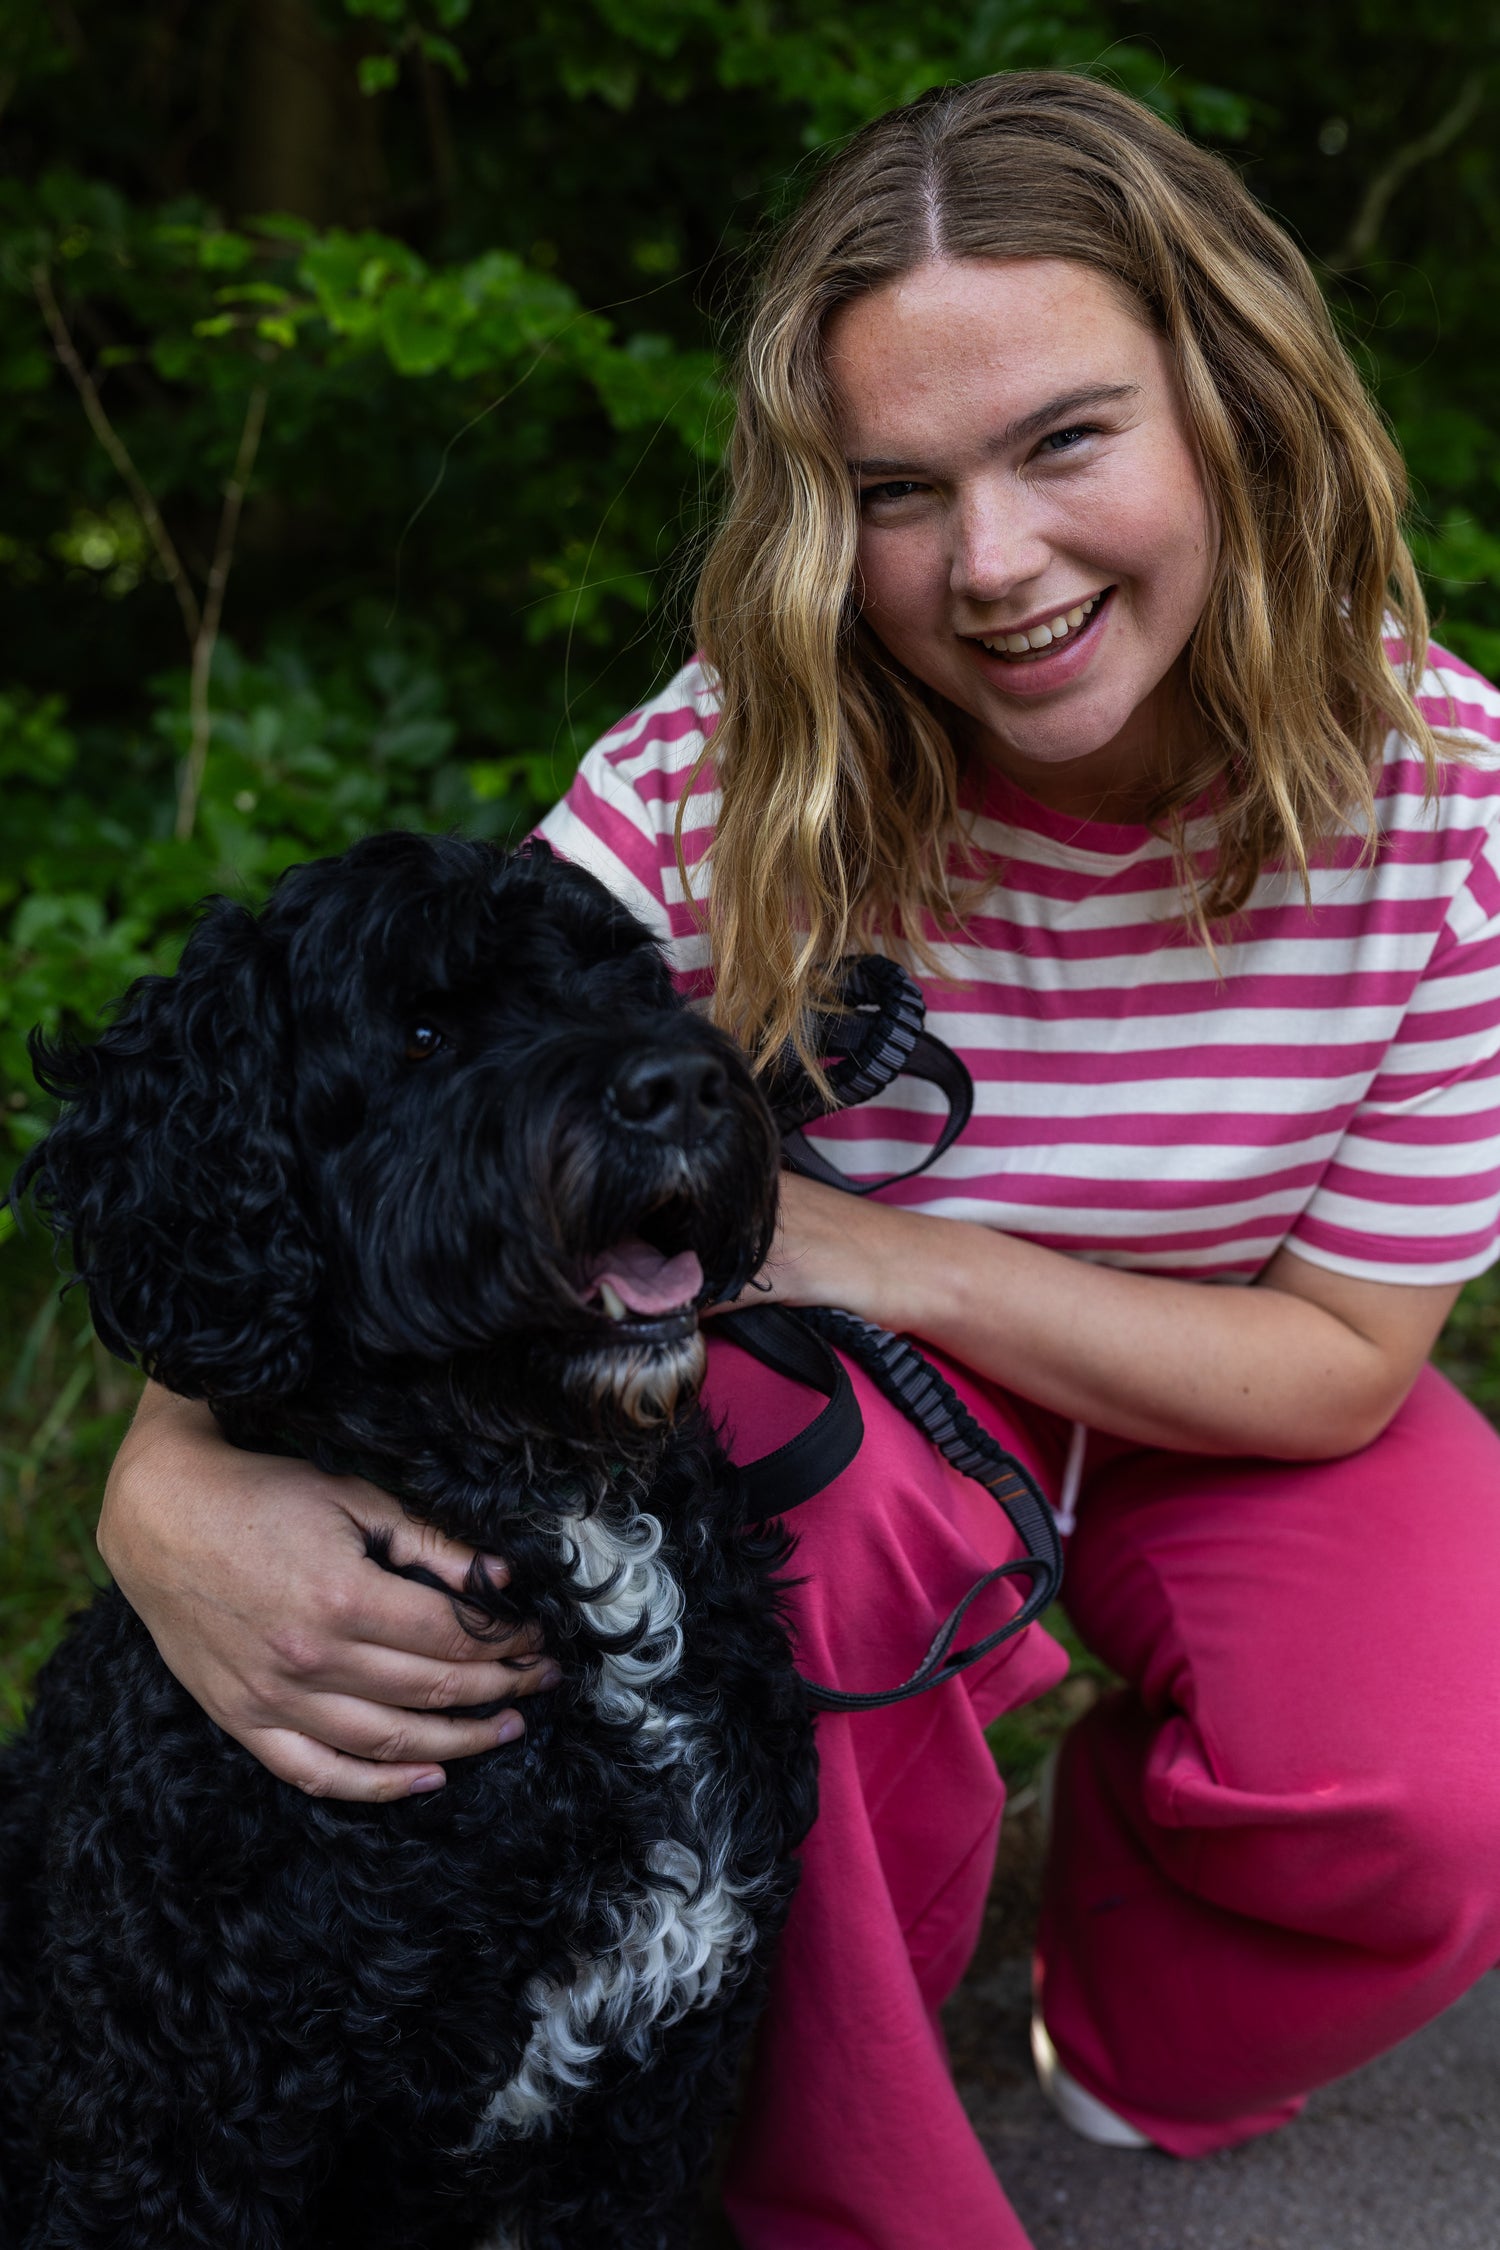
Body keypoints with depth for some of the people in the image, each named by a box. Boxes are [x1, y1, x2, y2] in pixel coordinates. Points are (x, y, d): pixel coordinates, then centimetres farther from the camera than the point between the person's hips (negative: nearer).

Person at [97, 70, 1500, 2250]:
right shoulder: (725, 780, -26)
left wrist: (878, 1251, -31)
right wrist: (174, 1487, -47)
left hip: (1239, 1407, 1)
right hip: (850, 1402, 0)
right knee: (797, 1474, -36)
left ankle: (1143, 2042, 11)